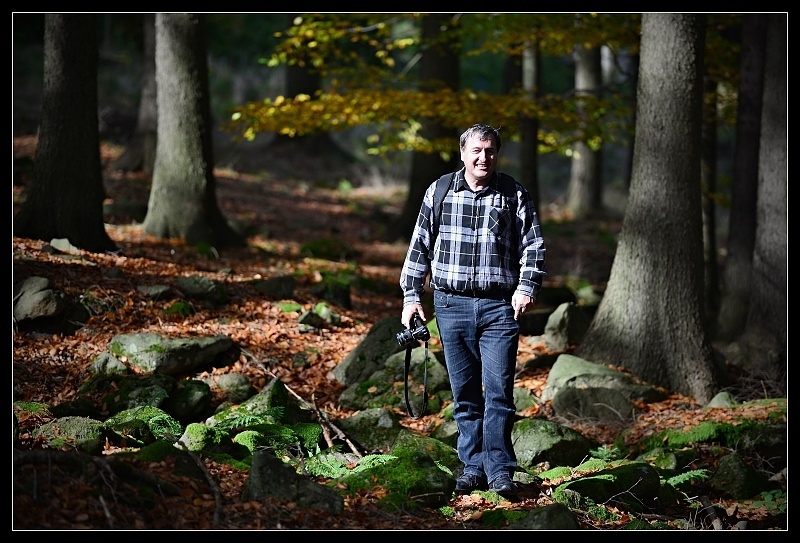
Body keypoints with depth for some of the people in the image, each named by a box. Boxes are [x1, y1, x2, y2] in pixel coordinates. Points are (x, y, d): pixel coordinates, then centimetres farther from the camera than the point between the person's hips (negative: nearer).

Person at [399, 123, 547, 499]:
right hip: (451, 305, 1)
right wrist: (411, 296, 8)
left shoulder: (515, 196, 5)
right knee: (464, 393, 5)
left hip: (499, 306, -1)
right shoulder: (439, 193, 8)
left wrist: (527, 287, -6)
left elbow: (533, 247, 8)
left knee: (499, 391, -7)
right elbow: (419, 247, 12)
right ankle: (473, 467, 13)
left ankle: (500, 470, -2)